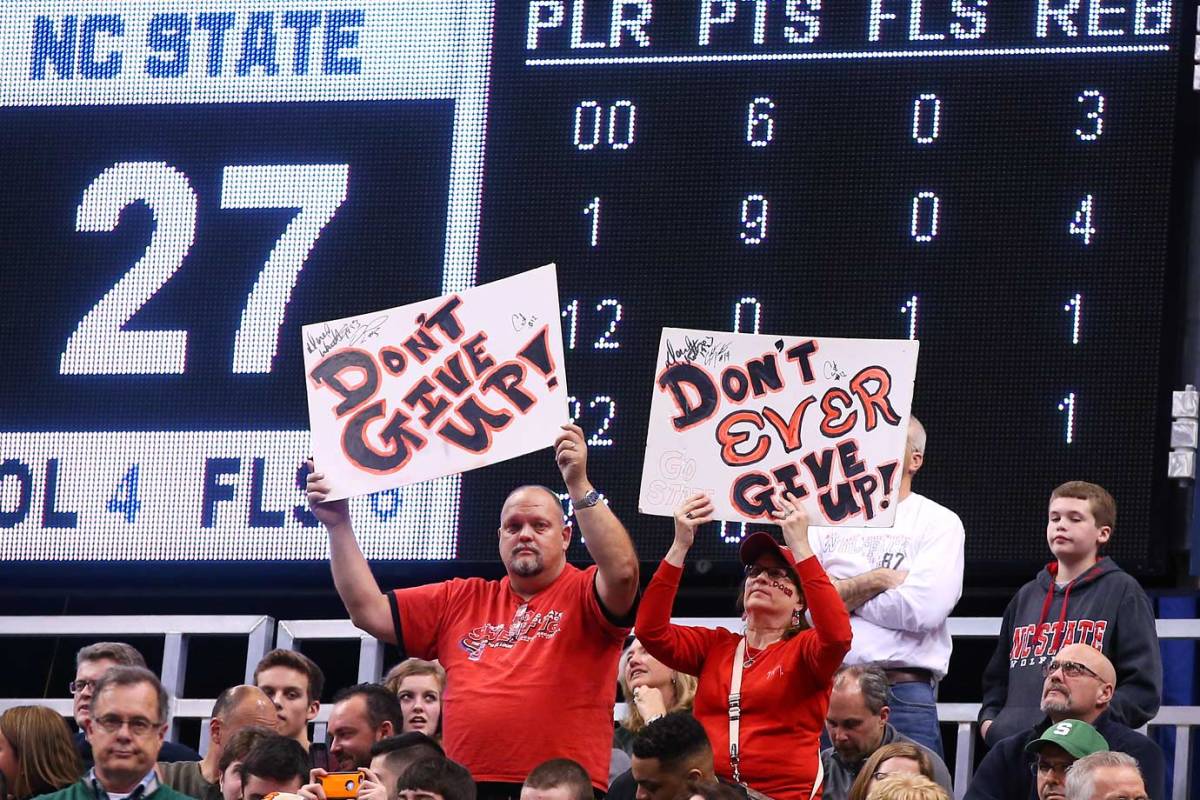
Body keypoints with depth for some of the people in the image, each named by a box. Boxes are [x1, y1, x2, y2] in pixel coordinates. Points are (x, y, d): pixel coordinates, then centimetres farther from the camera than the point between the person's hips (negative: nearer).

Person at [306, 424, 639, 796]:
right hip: (467, 790, 4)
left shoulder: (584, 595, 3)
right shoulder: (462, 599, 18)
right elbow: (370, 610, 17)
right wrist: (339, 526, 11)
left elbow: (622, 571, -20)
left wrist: (579, 485, -24)